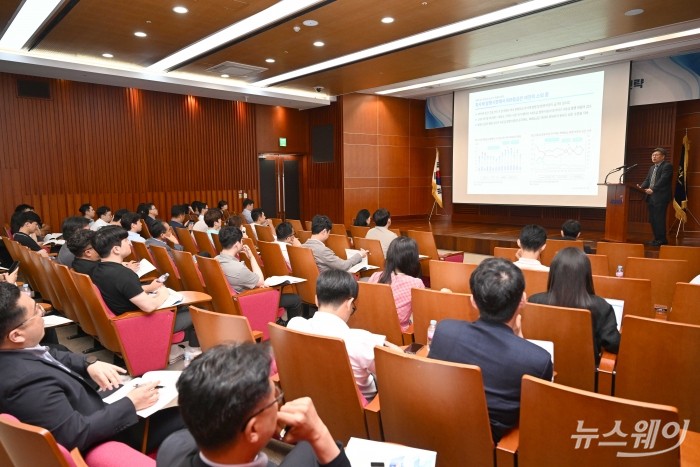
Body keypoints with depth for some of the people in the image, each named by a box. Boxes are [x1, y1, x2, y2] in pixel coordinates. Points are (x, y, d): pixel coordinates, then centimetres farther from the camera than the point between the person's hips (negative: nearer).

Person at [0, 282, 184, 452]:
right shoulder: (27, 381, -36)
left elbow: (51, 355, 11)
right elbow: (77, 435, -30)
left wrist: (89, 363, -6)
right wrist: (131, 404, -21)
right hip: (99, 439, -9)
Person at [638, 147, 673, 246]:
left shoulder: (667, 166, -5)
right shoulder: (652, 168, 22)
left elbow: (663, 180, -16)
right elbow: (647, 180, 18)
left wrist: (652, 189, -24)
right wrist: (641, 187, -1)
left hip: (660, 197, -9)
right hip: (651, 197, 9)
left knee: (659, 219, -8)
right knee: (652, 219, 10)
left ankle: (662, 240, -2)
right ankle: (657, 239, 17)